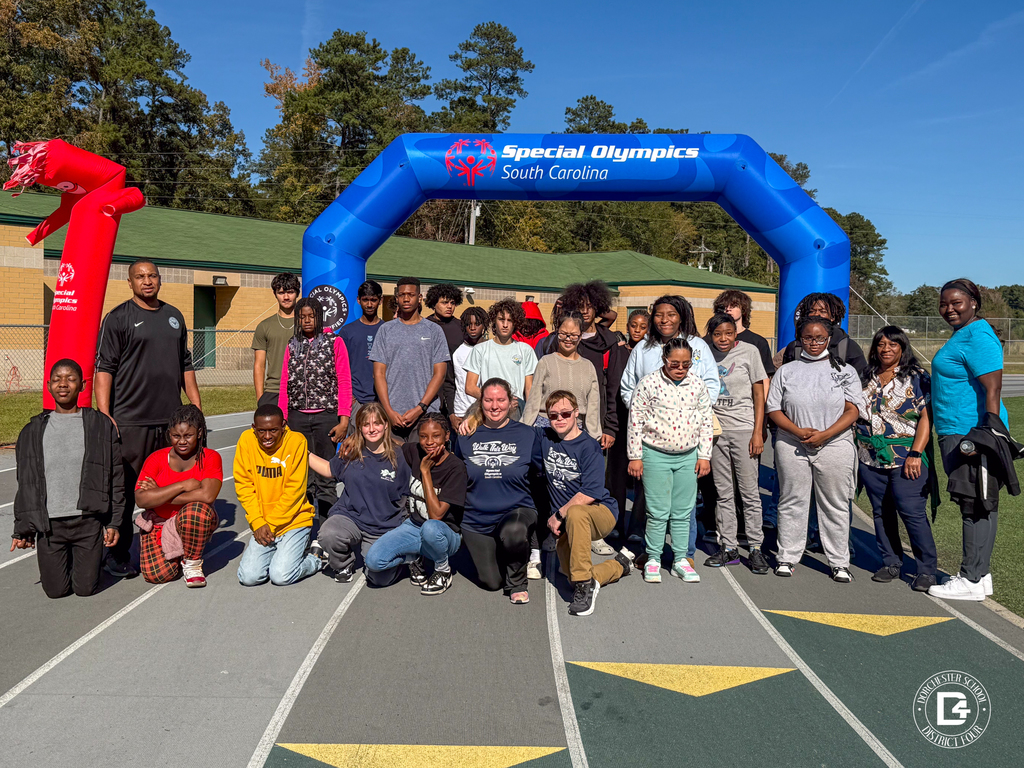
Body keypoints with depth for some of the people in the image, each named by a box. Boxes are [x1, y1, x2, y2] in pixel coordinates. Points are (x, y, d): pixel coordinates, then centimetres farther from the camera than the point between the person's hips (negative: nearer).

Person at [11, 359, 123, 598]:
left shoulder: (101, 425, 0)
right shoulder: (34, 431, 6)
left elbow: (116, 477, 2)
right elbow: (26, 484, 11)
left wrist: (114, 523, -2)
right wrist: (22, 529, 8)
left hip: (89, 520, -1)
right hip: (49, 523, 2)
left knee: (85, 588, 2)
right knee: (56, 590, 3)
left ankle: (91, 557, 32)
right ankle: (61, 560, 33)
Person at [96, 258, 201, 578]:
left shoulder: (174, 316, 15)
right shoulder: (118, 318, -1)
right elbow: (104, 368, -6)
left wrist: (196, 404, 14)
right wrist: (104, 415, -14)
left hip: (171, 419, 5)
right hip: (130, 420, -5)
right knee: (125, 491, 1)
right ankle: (117, 555, 12)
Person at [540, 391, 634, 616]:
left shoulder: (588, 446, -12)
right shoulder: (544, 437, 3)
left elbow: (590, 493, -19)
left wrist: (558, 515, -15)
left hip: (601, 511, -6)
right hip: (567, 524, 6)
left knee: (575, 513, -39)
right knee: (573, 575, -3)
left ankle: (584, 583, -26)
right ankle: (620, 564, 27)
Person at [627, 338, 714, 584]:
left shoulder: (697, 384, 3)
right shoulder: (648, 383, -7)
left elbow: (706, 421, 9)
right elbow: (635, 421, -4)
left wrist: (704, 455, 6)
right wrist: (635, 456, -4)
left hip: (688, 456, 3)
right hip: (656, 455, -3)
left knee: (683, 513, 9)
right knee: (658, 512, 1)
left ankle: (681, 559, 22)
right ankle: (653, 559, 16)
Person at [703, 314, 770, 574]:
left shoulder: (749, 351, -2)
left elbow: (759, 395, -1)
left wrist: (758, 431, -7)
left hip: (743, 428, -3)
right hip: (715, 429, 3)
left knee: (749, 491, -1)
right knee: (723, 492, 7)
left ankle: (756, 548, 9)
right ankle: (728, 548, 15)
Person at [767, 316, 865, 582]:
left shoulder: (845, 371, 8)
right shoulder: (786, 371, 9)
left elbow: (852, 411, 0)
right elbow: (774, 410, 5)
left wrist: (824, 434, -13)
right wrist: (799, 431, -11)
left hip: (835, 446, 0)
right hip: (792, 447, 1)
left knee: (836, 505, 5)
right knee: (792, 502, 5)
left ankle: (839, 562, 16)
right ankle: (787, 557, 16)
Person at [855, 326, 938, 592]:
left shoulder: (917, 378, 0)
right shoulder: (867, 378, 13)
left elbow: (926, 418, -6)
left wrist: (915, 454, -15)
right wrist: (854, 448, 10)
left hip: (905, 457, -4)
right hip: (870, 458, 5)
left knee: (912, 511, -8)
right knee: (881, 511, 9)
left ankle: (926, 569, 4)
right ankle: (890, 563, 20)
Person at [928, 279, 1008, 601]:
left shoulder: (977, 337, -14)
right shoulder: (962, 335, 18)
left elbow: (993, 390, -22)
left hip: (971, 435, -11)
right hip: (958, 434, 11)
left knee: (976, 507, -4)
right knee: (977, 505, 15)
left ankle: (971, 581, 3)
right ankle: (981, 575, 24)